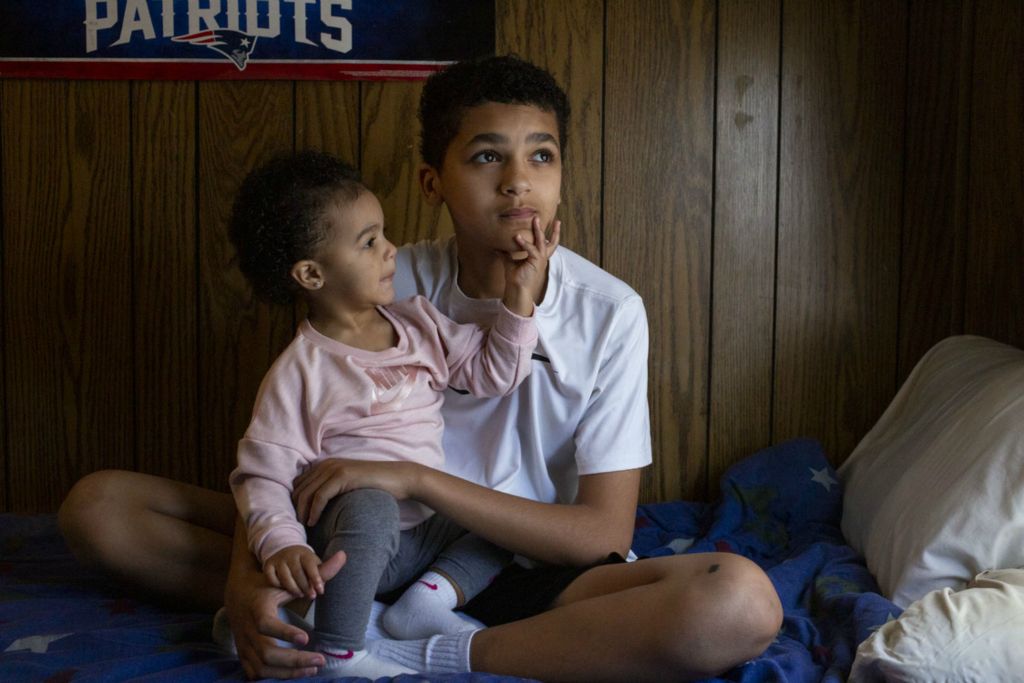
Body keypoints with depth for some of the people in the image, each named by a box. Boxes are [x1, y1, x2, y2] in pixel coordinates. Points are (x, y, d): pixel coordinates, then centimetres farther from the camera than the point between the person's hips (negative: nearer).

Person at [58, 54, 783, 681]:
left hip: (527, 573, -1)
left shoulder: (607, 312, -9)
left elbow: (603, 536, -12)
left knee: (743, 602, -34)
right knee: (97, 503, -9)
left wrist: (416, 478, -22)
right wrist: (246, 578, -25)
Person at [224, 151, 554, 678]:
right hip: (348, 537, -7)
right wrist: (280, 545, -32)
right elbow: (263, 473, -15)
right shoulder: (299, 372, -14)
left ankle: (431, 596, -11)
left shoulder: (418, 323, 5)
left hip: (427, 530, 7)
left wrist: (519, 300, -5)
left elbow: (491, 372, 7)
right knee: (371, 505, -36)